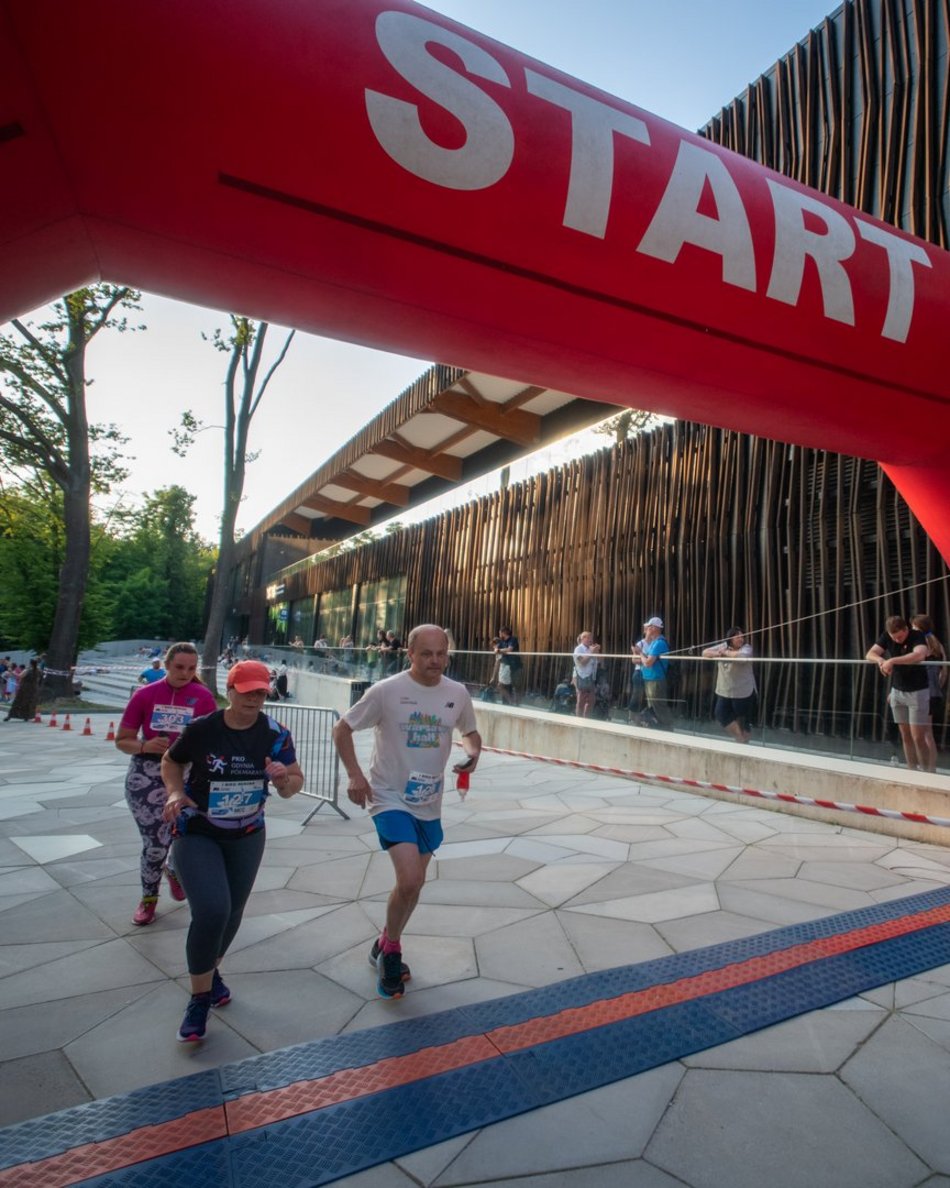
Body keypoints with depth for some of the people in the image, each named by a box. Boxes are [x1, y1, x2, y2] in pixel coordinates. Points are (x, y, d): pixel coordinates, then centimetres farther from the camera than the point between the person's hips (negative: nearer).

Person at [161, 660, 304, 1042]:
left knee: (232, 913, 16)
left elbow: (293, 786, -7)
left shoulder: (275, 734, -13)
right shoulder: (201, 729, -19)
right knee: (212, 910, -19)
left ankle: (211, 972, 46)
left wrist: (284, 777, -30)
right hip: (196, 835, -3)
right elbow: (170, 762, 0)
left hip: (247, 837, 3)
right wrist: (175, 792, -17)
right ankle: (199, 999, 4)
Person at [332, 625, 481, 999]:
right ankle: (391, 951, 12)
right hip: (390, 799, -5)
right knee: (410, 881, -17)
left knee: (413, 883, 17)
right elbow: (342, 729, -6)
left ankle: (385, 948, 41)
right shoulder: (386, 691, -16)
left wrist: (473, 752, -9)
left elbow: (470, 732, 13)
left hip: (430, 804, 5)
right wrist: (354, 775, -17)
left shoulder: (457, 694, -4)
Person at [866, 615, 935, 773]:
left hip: (917, 692, -5)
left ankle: (927, 772, 7)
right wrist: (881, 660, -31)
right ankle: (913, 772, 17)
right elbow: (870, 654, -10)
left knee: (918, 737, -5)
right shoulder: (886, 637, -4)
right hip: (897, 691, 5)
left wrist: (892, 661, -42)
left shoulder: (918, 636, -18)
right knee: (906, 736, 9)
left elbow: (919, 655, -39)